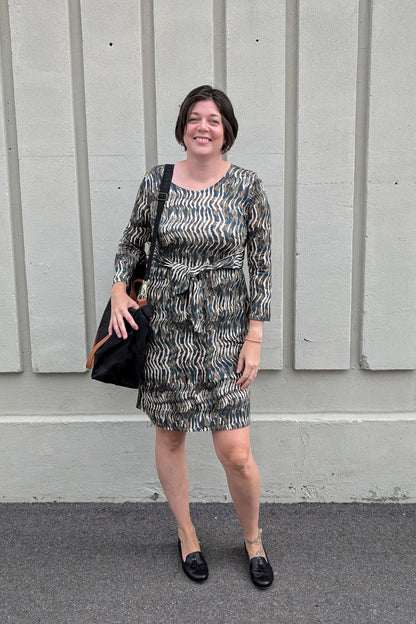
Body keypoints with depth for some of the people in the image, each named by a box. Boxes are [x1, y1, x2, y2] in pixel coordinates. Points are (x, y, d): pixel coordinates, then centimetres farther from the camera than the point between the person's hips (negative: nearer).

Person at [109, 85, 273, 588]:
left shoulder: (247, 187, -3)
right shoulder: (156, 182, 0)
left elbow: (260, 265, -1)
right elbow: (131, 243, 13)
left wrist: (254, 338, -5)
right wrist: (119, 289, -6)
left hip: (225, 326, -1)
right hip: (165, 324, 2)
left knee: (236, 452, -2)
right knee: (170, 435, 13)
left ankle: (253, 538, 29)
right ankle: (186, 533, 38)